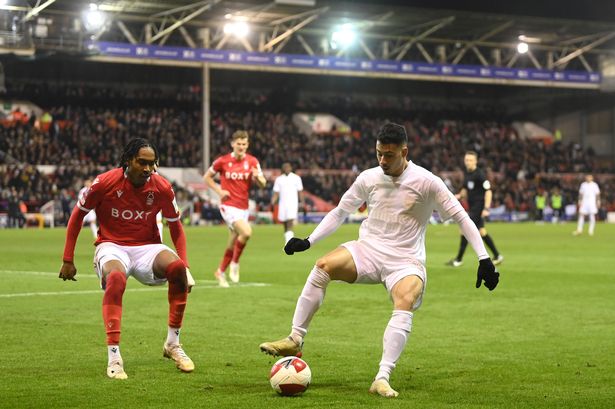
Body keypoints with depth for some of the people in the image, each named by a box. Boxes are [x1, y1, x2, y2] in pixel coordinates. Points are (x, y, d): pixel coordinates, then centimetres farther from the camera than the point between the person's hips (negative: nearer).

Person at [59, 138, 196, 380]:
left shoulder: (162, 188, -7)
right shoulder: (105, 183, -13)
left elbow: (175, 227, 7)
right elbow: (77, 215, 1)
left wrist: (184, 265, -4)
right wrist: (68, 260, 1)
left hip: (147, 247, 3)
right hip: (111, 247, -2)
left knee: (177, 268, -29)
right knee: (116, 277, -38)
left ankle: (173, 344, -10)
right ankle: (113, 357, -35)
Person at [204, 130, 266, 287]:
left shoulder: (252, 162, 1)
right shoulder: (222, 161, -6)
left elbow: (262, 184, 3)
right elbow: (207, 177, 7)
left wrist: (257, 177, -20)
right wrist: (219, 191, -7)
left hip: (243, 207, 5)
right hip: (228, 205, -5)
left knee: (233, 242, 12)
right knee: (246, 232, -26)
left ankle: (221, 272, 32)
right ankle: (235, 263, -5)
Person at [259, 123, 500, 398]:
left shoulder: (426, 182, -7)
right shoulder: (368, 178, 4)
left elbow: (461, 218, -2)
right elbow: (340, 212, 17)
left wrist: (484, 259, -7)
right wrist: (308, 241, 8)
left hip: (406, 261, -3)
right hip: (368, 251, 3)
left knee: (405, 305, -34)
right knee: (323, 266, -26)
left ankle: (382, 379, -34)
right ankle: (295, 340, -19)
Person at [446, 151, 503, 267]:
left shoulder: (479, 175, -15)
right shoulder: (466, 173, 9)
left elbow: (488, 191, -17)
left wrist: (486, 208, -23)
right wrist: (460, 196, 1)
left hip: (479, 206, -9)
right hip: (472, 206, 9)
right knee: (481, 231, 12)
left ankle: (459, 259, -3)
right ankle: (497, 256, 21)